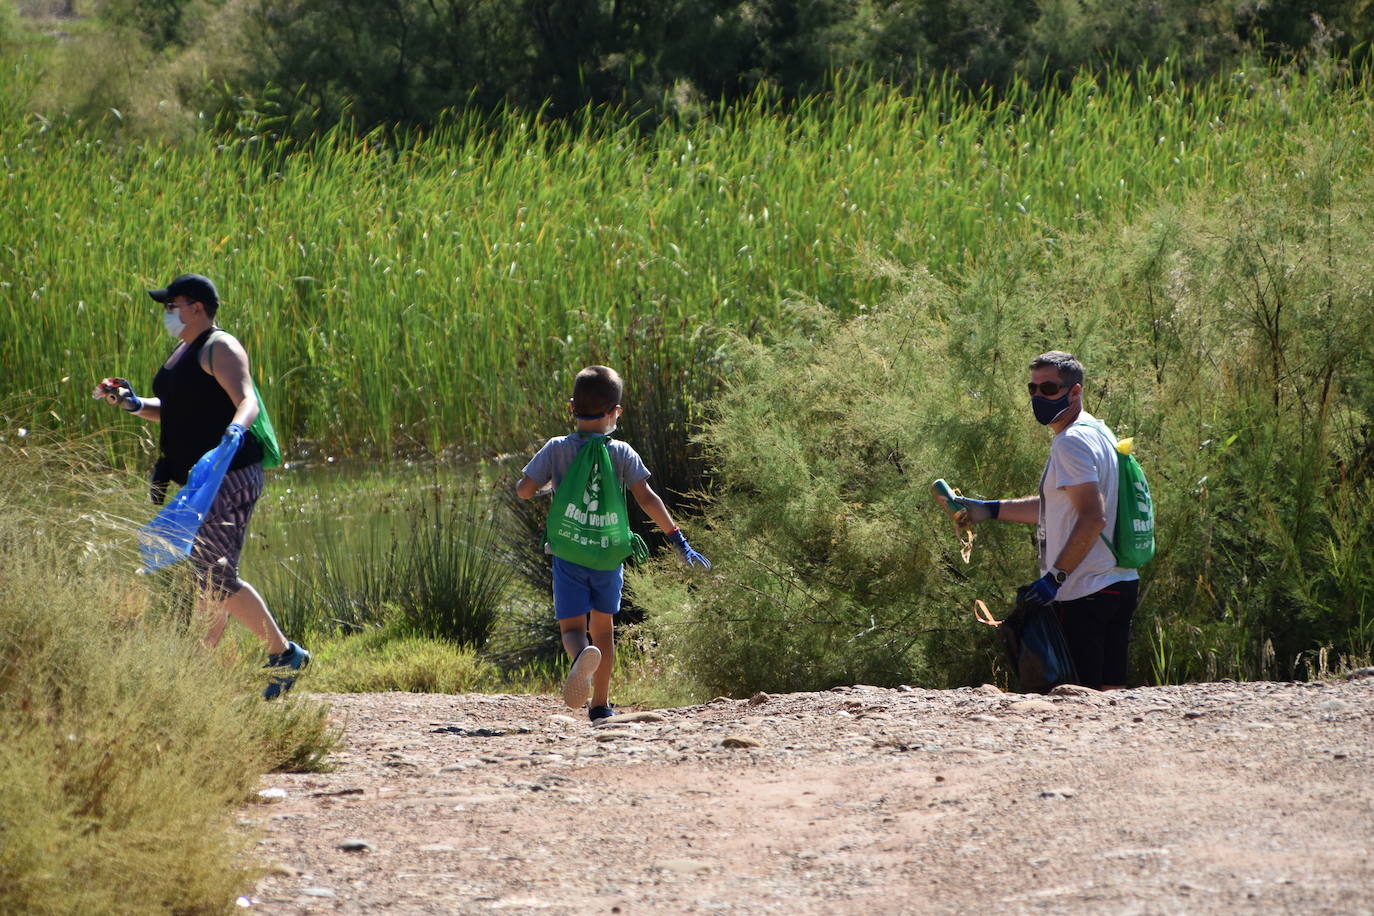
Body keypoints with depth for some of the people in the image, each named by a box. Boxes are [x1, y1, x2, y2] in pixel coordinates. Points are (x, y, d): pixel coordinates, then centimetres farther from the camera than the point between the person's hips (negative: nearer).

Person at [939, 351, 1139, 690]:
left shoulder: (1072, 442, -14)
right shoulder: (1098, 432, 18)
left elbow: (1092, 518, -22)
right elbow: (1059, 505, 27)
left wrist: (1056, 576, -21)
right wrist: (990, 510, 25)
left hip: (1085, 593, -10)